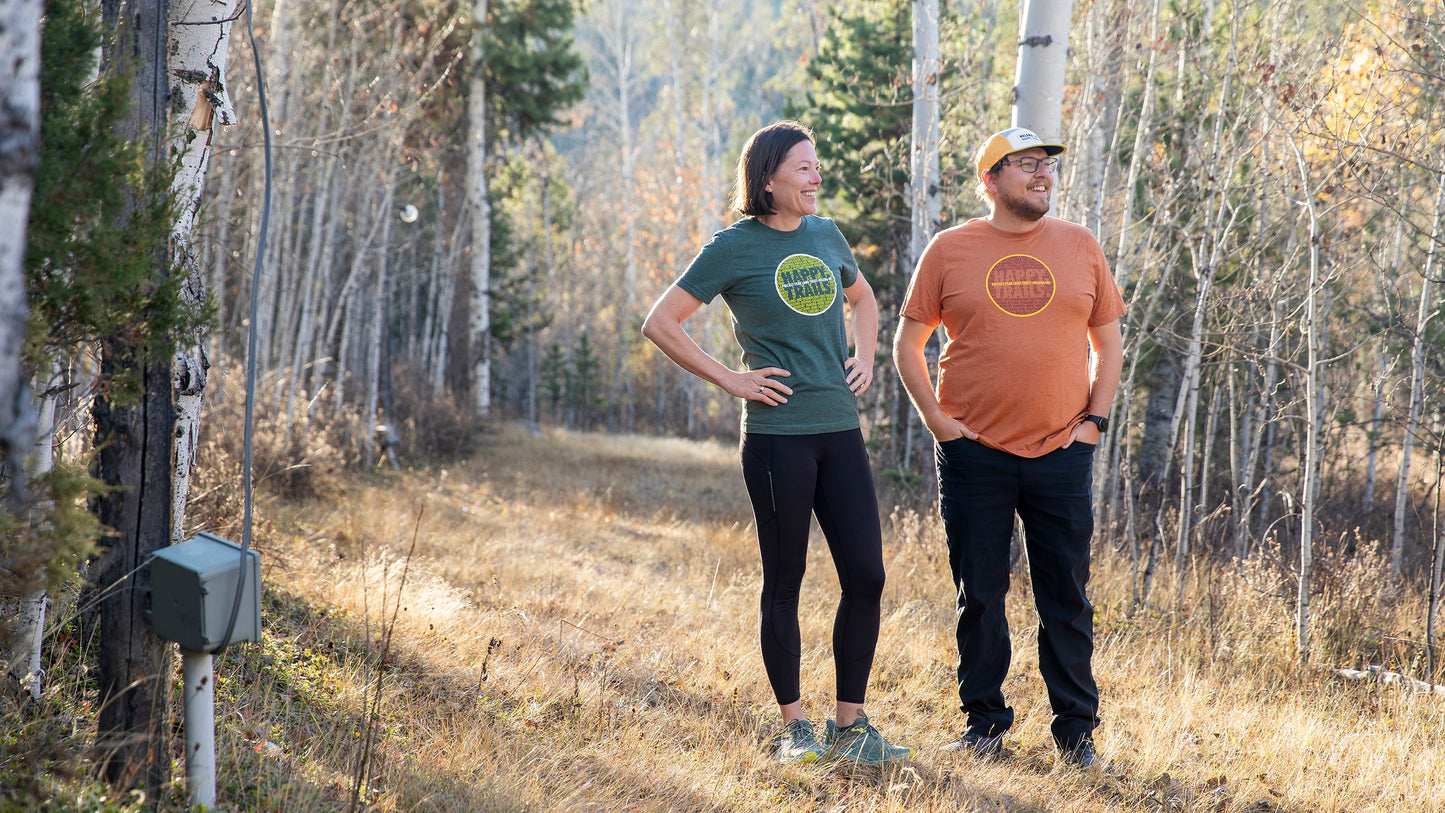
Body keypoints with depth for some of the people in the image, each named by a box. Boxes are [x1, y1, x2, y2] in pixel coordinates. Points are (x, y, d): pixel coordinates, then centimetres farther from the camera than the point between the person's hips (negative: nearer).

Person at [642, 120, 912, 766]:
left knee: (866, 578, 1)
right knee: (784, 582, 2)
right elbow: (660, 323, -6)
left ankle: (851, 728, 11)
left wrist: (865, 357, 14)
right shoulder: (735, 247, -5)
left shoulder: (826, 236, 12)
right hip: (777, 433, -5)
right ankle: (793, 729, 12)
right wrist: (729, 379, -9)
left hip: (841, 431, 5)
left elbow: (863, 298, 32)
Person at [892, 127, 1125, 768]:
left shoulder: (1079, 246, 7)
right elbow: (908, 341, 7)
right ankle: (983, 722, 16)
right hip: (974, 452, -1)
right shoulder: (950, 250, 2)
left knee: (1066, 599, 3)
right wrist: (937, 420, -1)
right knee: (980, 595, 4)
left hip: (1061, 451, 1)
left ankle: (1076, 729, 11)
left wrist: (1095, 419, 3)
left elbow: (1108, 341, 13)